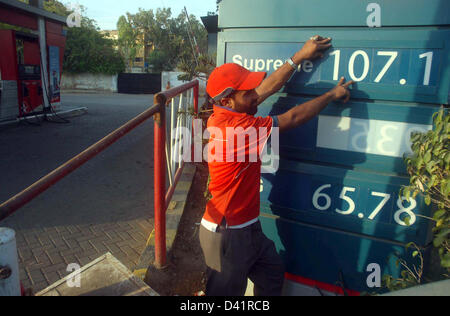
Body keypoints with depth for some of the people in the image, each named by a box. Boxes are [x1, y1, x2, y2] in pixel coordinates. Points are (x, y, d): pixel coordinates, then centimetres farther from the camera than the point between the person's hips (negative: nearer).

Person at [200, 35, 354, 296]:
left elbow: (269, 87, 5)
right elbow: (292, 119, -20)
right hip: (227, 235, -9)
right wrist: (332, 95, -5)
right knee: (227, 293, 14)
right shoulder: (236, 128, -29)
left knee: (273, 275, 24)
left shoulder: (225, 115, -3)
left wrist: (300, 57, 11)